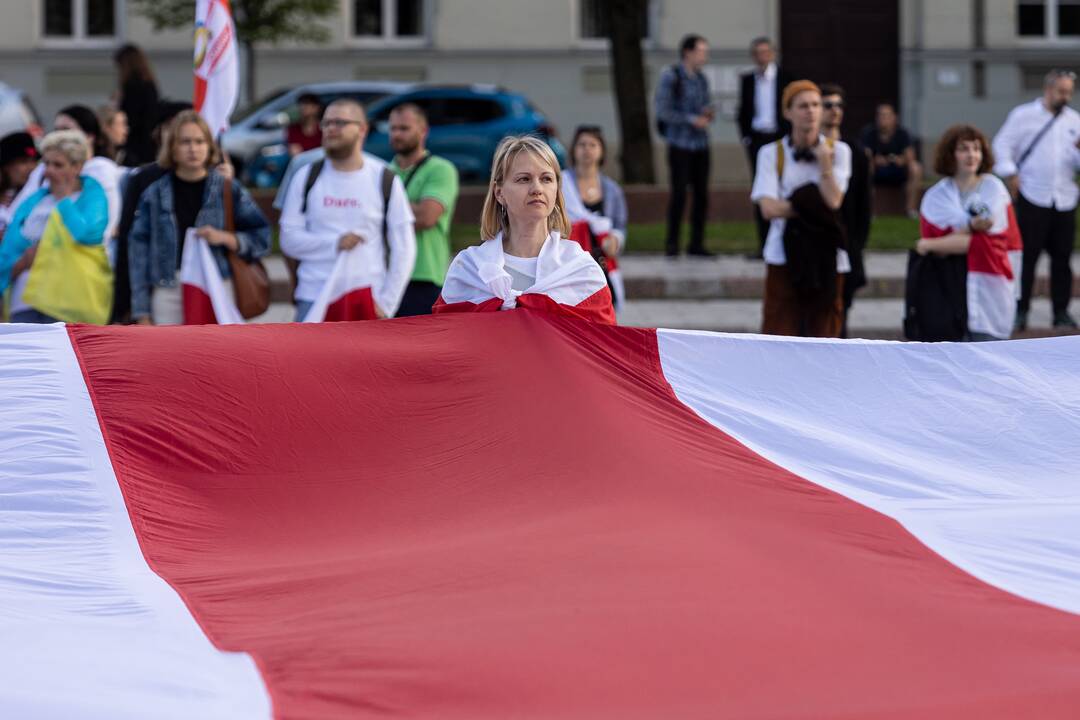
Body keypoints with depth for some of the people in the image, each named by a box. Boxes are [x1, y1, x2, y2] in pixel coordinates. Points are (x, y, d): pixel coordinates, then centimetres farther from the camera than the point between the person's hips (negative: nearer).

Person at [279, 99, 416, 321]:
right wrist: (334, 244, -14)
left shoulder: (385, 180, 4)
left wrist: (386, 304, -4)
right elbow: (289, 238, 3)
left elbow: (403, 248, 3)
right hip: (314, 300, 1)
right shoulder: (306, 177, 7)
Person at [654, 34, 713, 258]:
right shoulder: (670, 77, -7)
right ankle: (672, 243, 2)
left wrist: (708, 113, 0)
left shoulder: (700, 79, 12)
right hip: (680, 144, -6)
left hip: (700, 144, 6)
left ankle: (696, 243, 11)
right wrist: (692, 120, -17)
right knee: (679, 193, -6)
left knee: (701, 194, 4)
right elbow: (663, 111, -11)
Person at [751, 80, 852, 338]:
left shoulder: (838, 151, 5)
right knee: (780, 332, -6)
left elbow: (833, 201, -7)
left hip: (826, 257, 2)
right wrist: (814, 205, -13)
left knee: (824, 333, 2)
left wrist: (824, 162, -15)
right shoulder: (772, 153, 1)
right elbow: (769, 208, -10)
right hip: (784, 254, -2)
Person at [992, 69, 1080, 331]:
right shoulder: (1024, 115, 0)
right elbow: (1003, 145, 0)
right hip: (1032, 198, -4)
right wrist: (1010, 174, -11)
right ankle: (1020, 310, 4)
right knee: (1027, 255, -3)